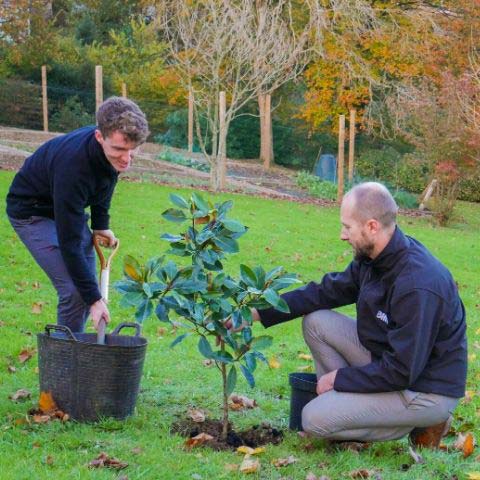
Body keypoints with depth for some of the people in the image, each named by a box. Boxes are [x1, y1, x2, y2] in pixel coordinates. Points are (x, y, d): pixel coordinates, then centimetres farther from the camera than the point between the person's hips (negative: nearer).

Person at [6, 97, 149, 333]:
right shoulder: (73, 165, -40)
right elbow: (69, 242, -36)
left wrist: (101, 224, 5)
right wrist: (94, 298, -35)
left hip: (67, 207, 8)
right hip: (32, 211, -8)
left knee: (88, 286, 4)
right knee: (74, 290, -19)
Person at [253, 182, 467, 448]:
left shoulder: (417, 285, -31)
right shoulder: (372, 256, -4)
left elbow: (402, 372, -28)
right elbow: (328, 291, 9)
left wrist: (339, 377, -15)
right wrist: (260, 313, 1)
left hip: (426, 391, -9)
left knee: (315, 419, -16)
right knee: (316, 321, 0)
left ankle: (420, 424, -2)